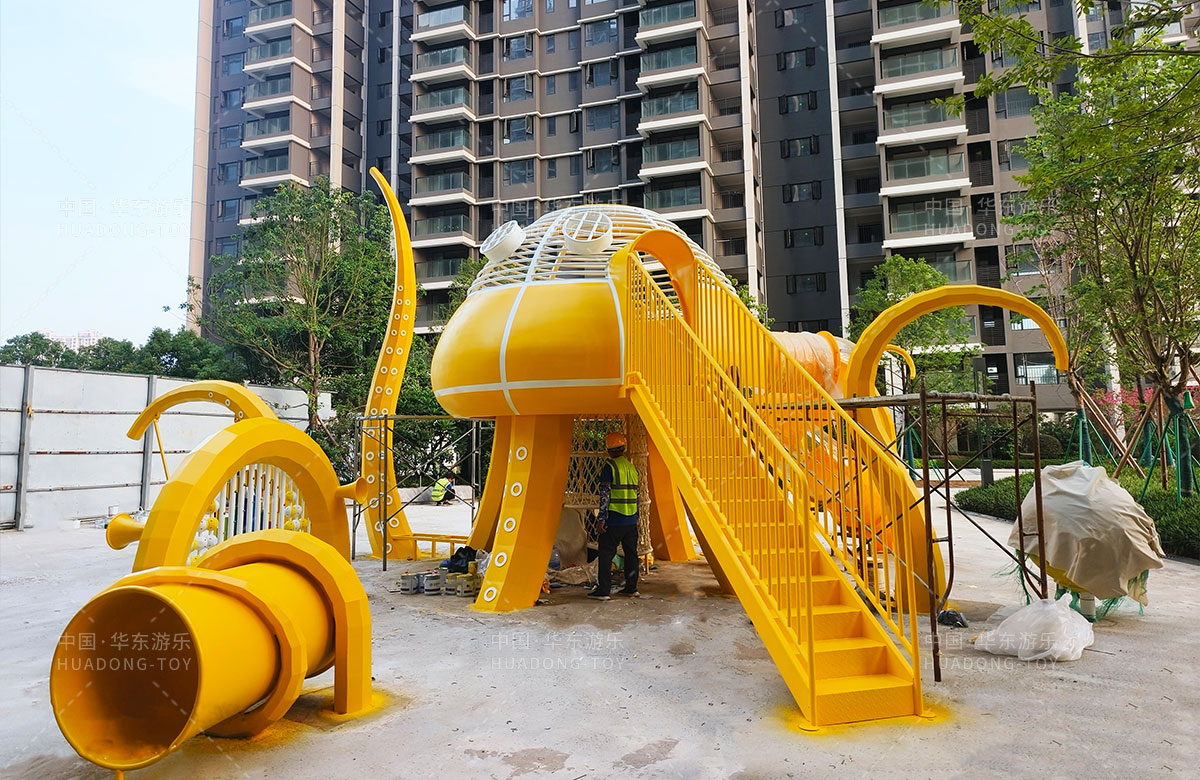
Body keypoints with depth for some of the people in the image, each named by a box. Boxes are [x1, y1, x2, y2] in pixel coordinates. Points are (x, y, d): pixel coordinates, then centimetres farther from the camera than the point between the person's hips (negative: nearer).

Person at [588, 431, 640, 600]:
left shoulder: (610, 466, -10)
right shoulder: (633, 467, 11)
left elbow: (605, 494, -14)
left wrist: (601, 519, -11)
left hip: (614, 520, -6)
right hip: (631, 520, 6)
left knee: (606, 554, -1)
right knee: (631, 553, 14)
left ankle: (603, 590, -1)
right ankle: (631, 587, 20)